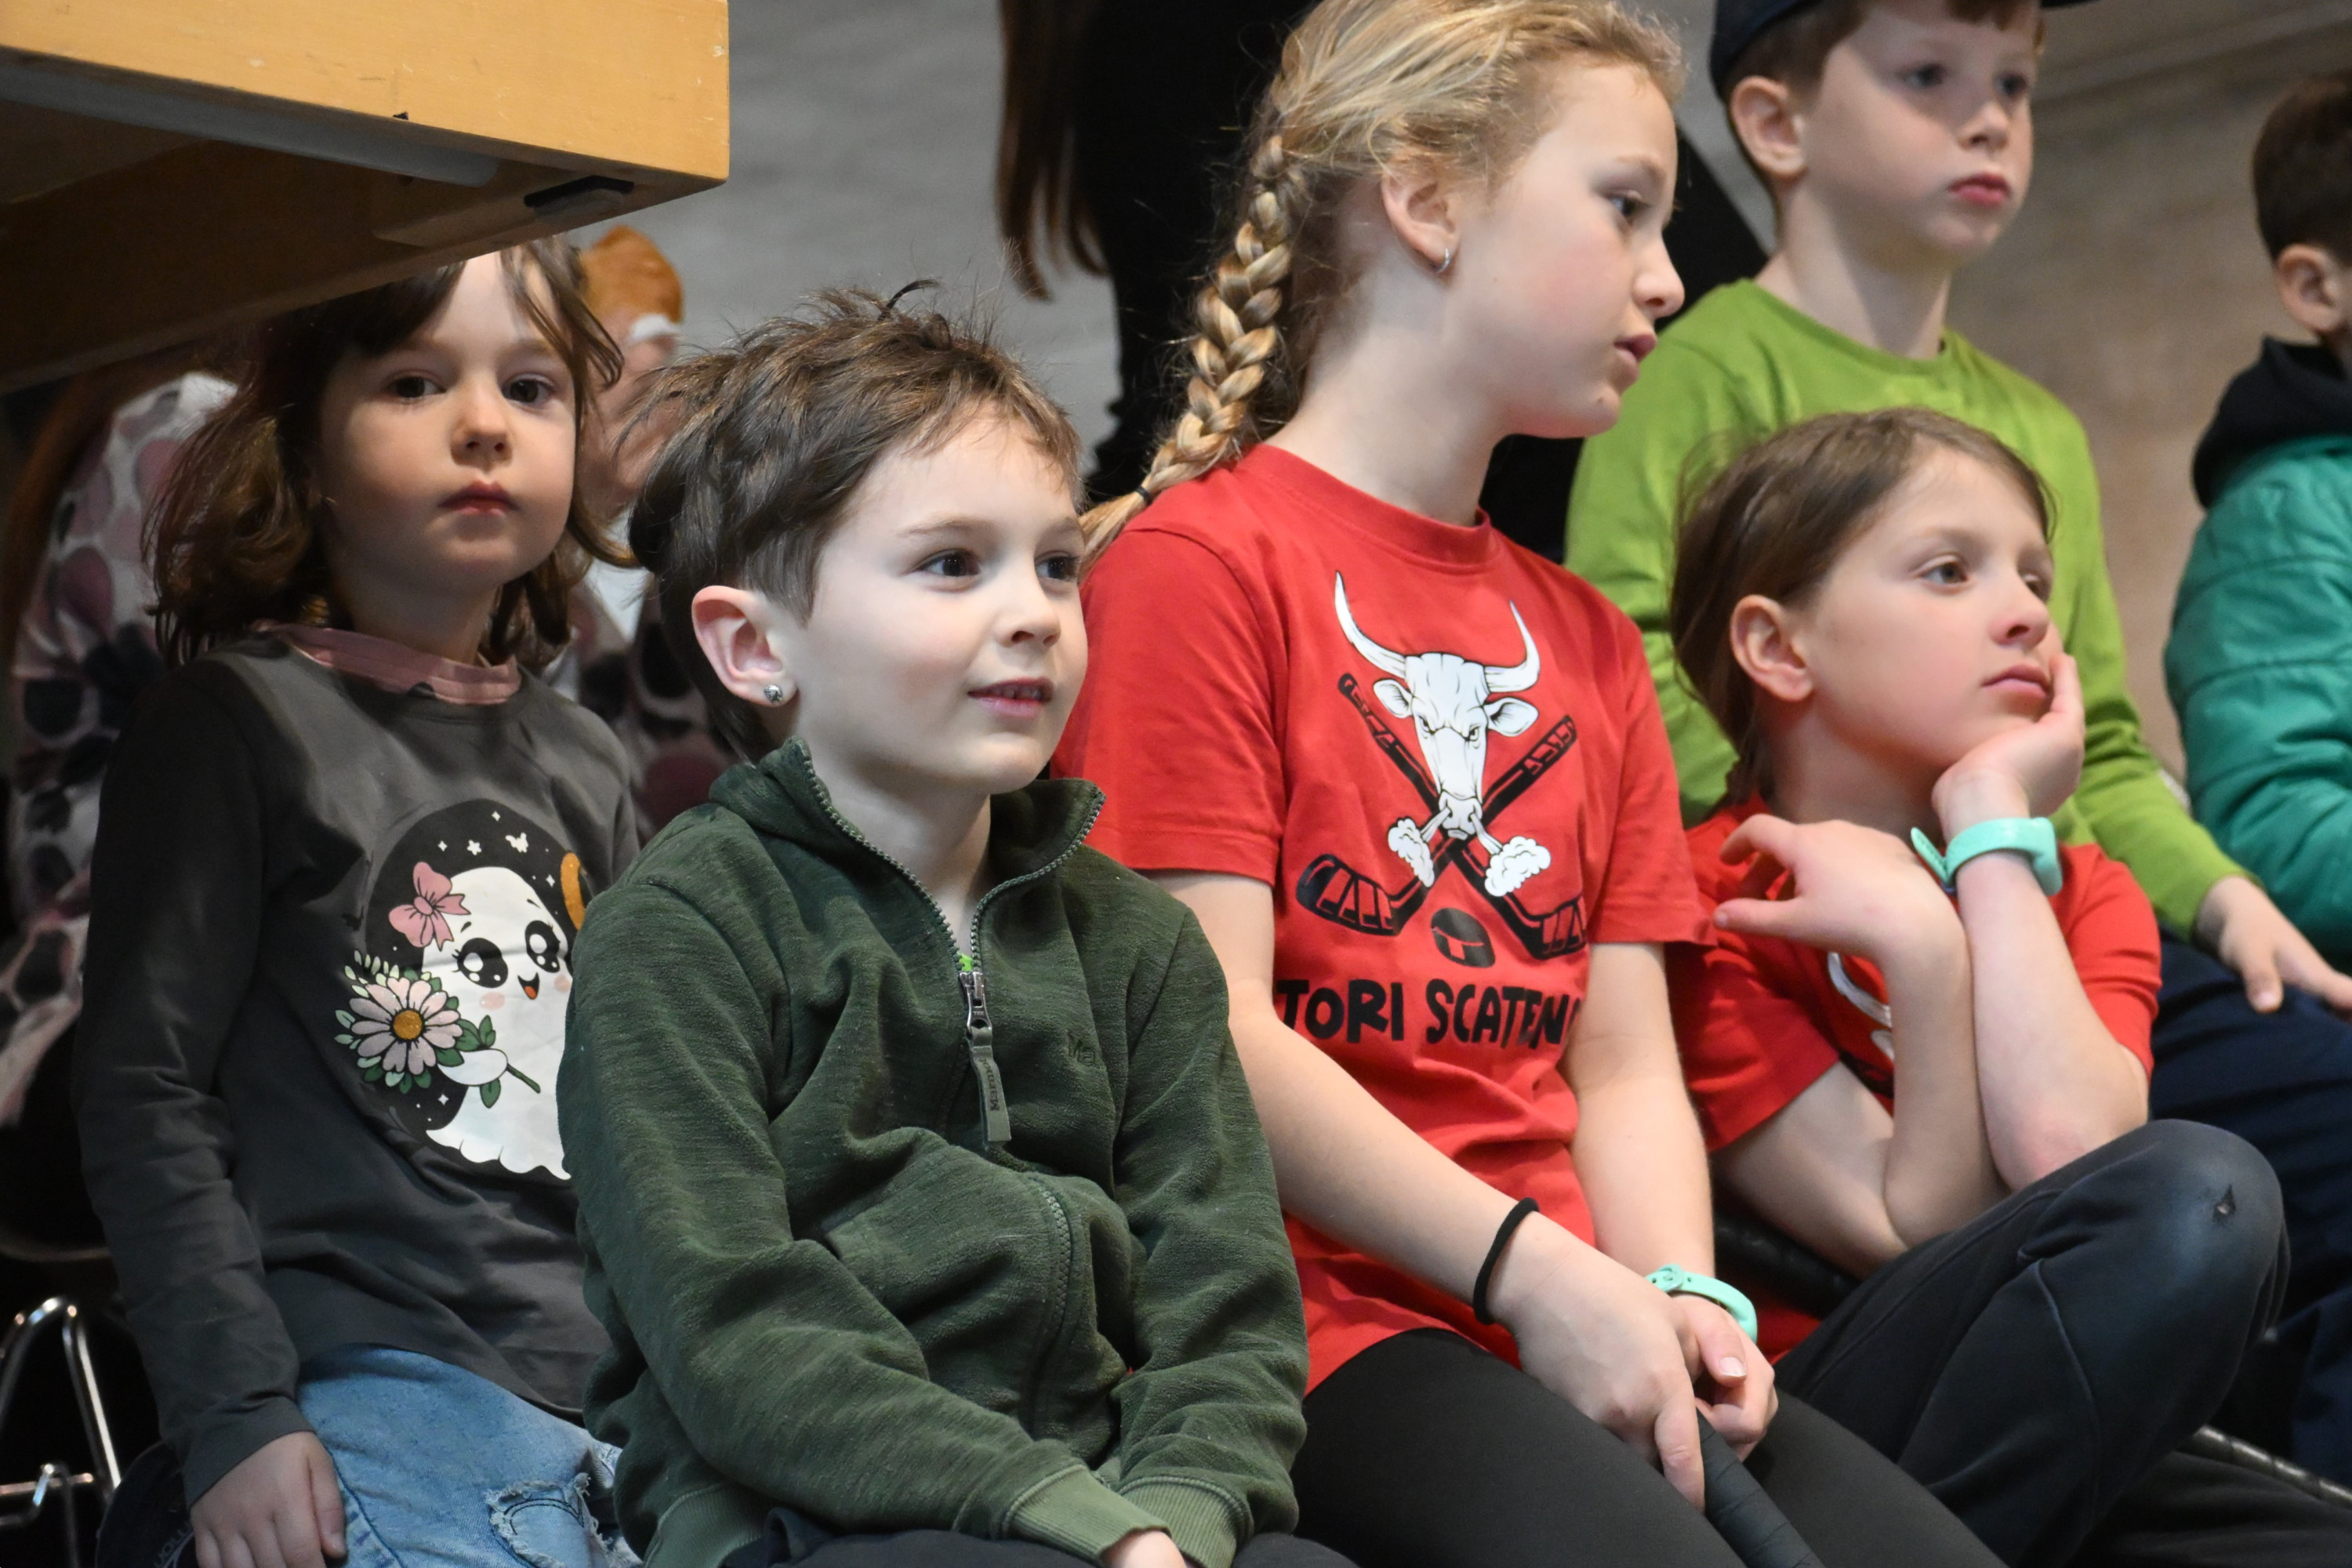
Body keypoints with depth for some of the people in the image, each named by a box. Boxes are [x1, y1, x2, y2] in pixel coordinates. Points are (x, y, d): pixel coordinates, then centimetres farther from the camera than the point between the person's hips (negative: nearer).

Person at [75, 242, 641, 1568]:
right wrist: (232, 1419, -12)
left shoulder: (585, 765, 16)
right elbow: (144, 1091, -7)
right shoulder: (237, 727, -2)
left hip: (610, 1408, 6)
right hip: (377, 1405, -6)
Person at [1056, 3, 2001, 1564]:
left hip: (1581, 1328, 7)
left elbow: (1623, 1063, 14)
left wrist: (1679, 1297, -6)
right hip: (1326, 1322, -6)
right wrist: (1538, 1274, -15)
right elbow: (1214, 1034, -10)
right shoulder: (1197, 559, -2)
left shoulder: (1590, 643, 22)